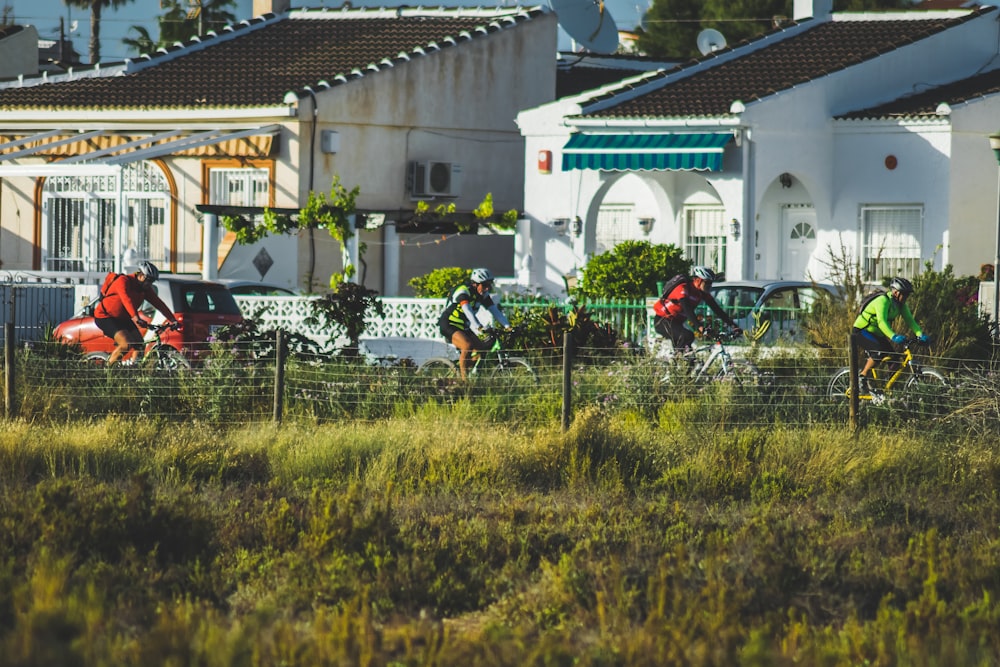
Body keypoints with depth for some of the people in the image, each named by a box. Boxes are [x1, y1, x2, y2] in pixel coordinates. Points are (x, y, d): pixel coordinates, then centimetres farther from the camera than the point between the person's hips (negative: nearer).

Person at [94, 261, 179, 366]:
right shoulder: (123, 281, -24)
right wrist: (136, 318, -54)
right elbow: (126, 300, -40)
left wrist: (172, 320, -16)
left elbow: (158, 304, -5)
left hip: (122, 318, 9)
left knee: (139, 344, -4)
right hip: (105, 317, -9)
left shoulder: (145, 289, 0)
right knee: (126, 345, -24)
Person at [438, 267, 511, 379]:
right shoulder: (463, 291, -23)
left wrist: (507, 326, -19)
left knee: (483, 349, -5)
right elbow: (468, 311, -37)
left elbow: (495, 311, -4)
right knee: (468, 345, -31)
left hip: (463, 327, 8)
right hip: (448, 325, -8)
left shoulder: (483, 295, 1)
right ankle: (464, 379, -26)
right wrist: (479, 328, -49)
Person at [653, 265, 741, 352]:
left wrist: (732, 325, -12)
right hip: (662, 322, -8)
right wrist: (700, 326, -52)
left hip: (677, 322, 8)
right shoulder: (683, 289, -26)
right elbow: (687, 309, -40)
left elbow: (717, 309, -2)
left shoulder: (703, 293, -2)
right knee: (688, 336, -31)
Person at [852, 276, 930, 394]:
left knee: (894, 357, -5)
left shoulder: (901, 305, -1)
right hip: (862, 331, -8)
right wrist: (894, 337, -54)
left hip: (876, 334, 8)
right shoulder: (883, 301, -27)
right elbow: (882, 322, -40)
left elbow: (910, 321, -6)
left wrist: (920, 335, -24)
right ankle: (862, 378, -20)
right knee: (879, 352, -31)